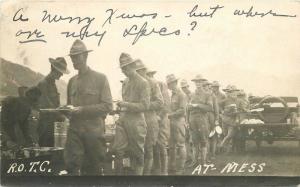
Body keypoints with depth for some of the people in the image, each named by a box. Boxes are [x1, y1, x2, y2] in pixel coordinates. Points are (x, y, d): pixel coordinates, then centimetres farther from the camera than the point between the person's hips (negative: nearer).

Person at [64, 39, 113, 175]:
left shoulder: (100, 78, 1)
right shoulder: (72, 81, 15)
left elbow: (107, 106, -7)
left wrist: (82, 110, -15)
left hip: (94, 130, -3)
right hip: (74, 129, 3)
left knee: (92, 169, 6)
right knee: (71, 165, -11)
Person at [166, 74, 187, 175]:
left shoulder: (181, 94, -7)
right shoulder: (172, 95, 17)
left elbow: (182, 110, -15)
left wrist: (170, 115, -17)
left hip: (179, 122, -8)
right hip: (171, 122, 8)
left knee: (180, 145, -4)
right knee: (171, 146, 8)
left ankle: (180, 168, 0)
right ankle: (172, 167, 13)